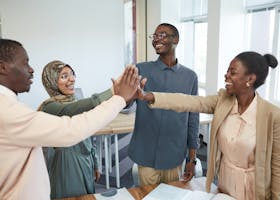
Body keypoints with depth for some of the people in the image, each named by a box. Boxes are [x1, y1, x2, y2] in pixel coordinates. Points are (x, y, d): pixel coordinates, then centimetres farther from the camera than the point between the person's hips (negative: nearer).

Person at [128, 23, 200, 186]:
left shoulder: (190, 76, 1)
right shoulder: (142, 70, -3)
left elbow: (193, 119, 4)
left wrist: (192, 158, 5)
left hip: (175, 157, 1)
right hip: (147, 156, -1)